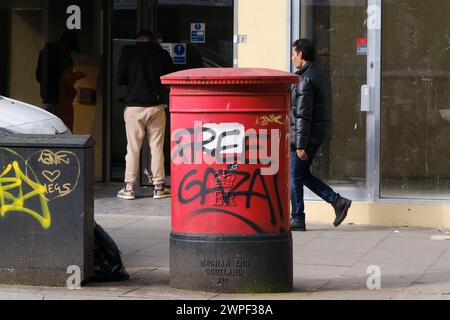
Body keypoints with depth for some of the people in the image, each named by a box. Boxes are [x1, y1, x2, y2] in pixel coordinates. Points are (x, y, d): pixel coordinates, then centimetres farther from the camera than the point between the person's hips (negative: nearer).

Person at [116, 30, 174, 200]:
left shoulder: (128, 52, -1)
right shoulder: (162, 54, 2)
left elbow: (120, 79, 0)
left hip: (134, 106, -1)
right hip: (156, 105, 1)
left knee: (133, 149, 4)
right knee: (157, 148, 6)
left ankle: (129, 187, 6)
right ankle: (159, 187, 8)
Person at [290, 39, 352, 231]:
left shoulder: (305, 79, -17)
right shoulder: (321, 75, 13)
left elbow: (303, 115, -21)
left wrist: (300, 144, -21)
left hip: (306, 135, -9)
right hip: (320, 133, 9)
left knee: (295, 177, 1)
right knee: (303, 175, 16)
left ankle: (297, 220, 6)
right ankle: (337, 201, 9)